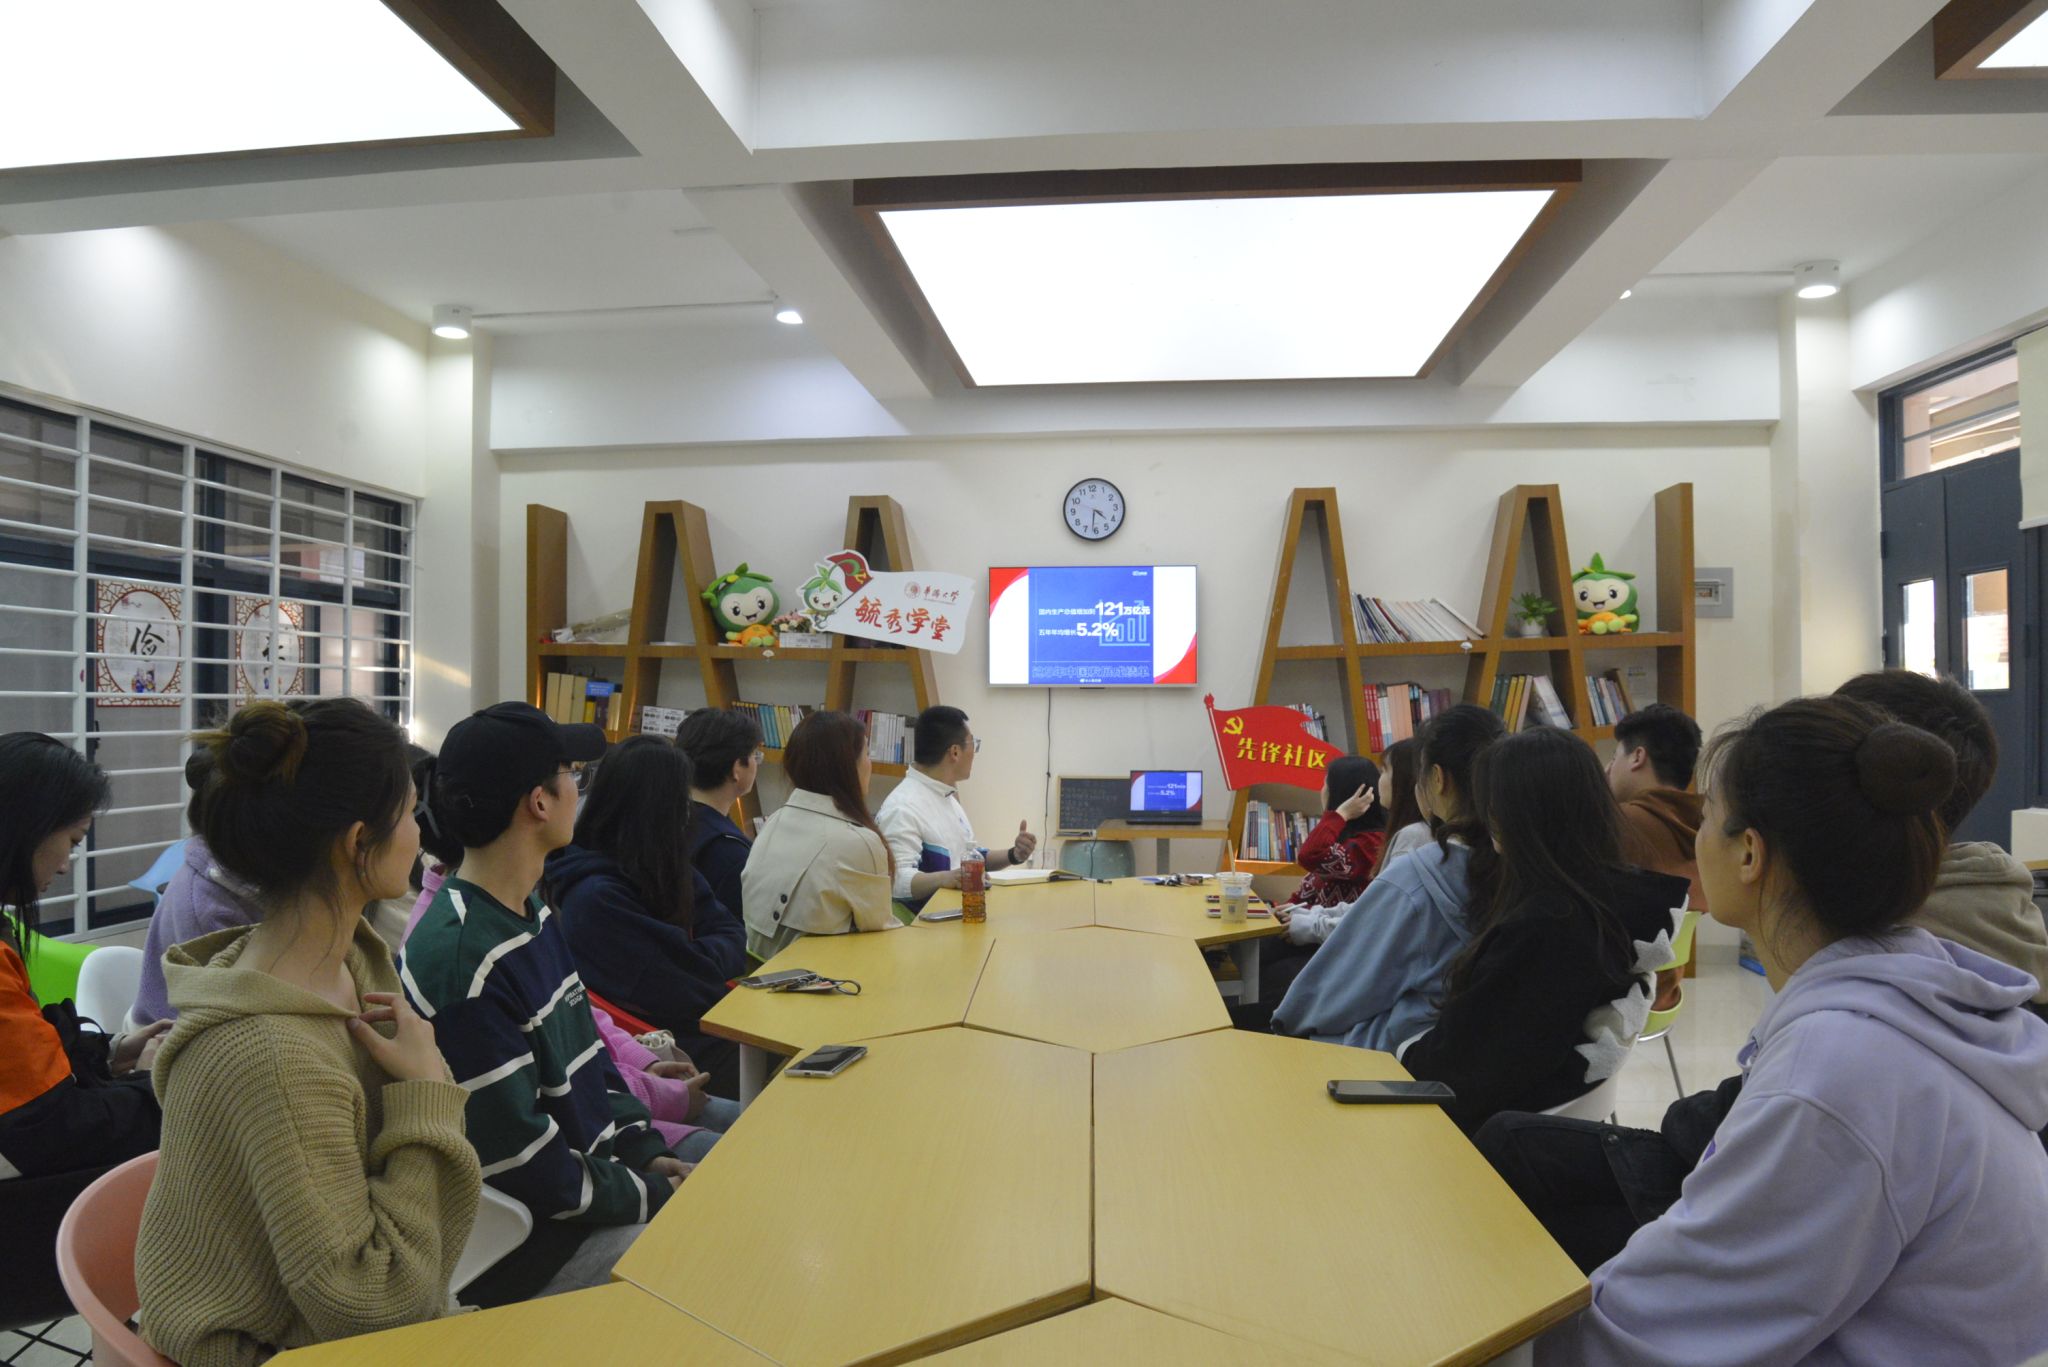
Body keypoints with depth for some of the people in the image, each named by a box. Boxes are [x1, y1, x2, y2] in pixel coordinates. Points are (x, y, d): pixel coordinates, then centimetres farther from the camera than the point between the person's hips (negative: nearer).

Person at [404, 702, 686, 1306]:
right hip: (525, 1241, -9)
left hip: (594, 1163, 9)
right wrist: (653, 1196, -13)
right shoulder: (461, 961, -25)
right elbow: (521, 1166, -22)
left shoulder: (535, 910, 4)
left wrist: (644, 1148, 3)